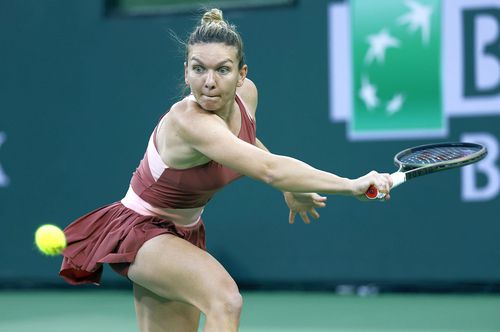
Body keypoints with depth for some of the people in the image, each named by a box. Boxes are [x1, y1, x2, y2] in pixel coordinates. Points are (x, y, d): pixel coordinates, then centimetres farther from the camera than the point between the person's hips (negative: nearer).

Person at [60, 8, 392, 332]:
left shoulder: (247, 94, -9)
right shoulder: (188, 121, -34)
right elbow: (269, 169, -45)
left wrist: (290, 189, 20)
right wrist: (351, 184, -44)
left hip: (185, 231, 9)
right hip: (141, 231, -9)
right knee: (226, 299, -35)